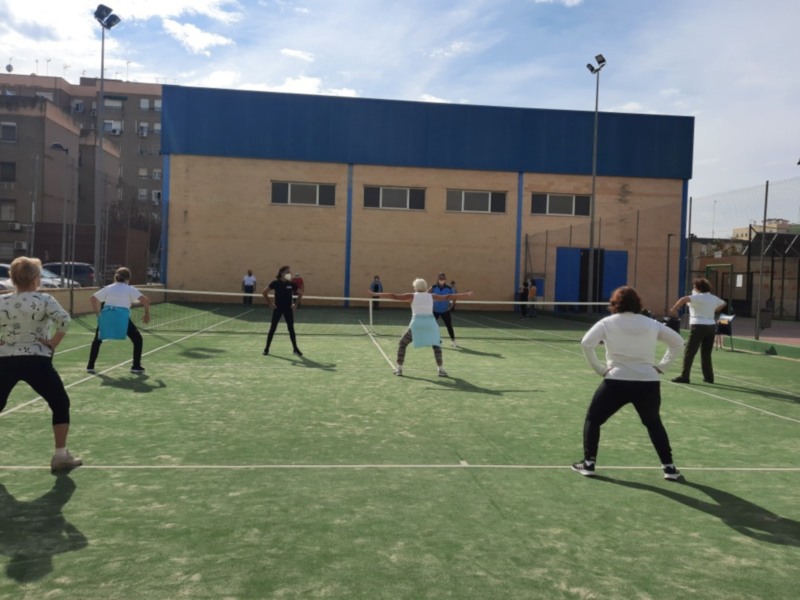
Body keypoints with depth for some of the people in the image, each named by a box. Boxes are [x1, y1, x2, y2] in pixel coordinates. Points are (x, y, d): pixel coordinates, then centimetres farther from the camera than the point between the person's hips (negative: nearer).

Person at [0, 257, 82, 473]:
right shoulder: (44, 300, -6)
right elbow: (64, 321, -20)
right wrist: (53, 343, -8)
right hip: (36, 361, -3)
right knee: (60, 405, 12)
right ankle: (61, 456, 10)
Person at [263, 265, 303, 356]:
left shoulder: (292, 284, 0)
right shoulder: (275, 283, -7)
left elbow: (300, 293, 13)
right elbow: (264, 293, -3)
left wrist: (296, 304, 5)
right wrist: (270, 303, -5)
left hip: (288, 309, 2)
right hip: (278, 308, -2)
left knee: (291, 329, 4)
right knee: (272, 328, 2)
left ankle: (295, 349, 12)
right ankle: (266, 348, 10)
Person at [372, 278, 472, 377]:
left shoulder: (412, 296, 8)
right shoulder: (432, 296, 13)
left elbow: (394, 296, 3)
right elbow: (447, 297, 19)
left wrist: (377, 294, 7)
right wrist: (466, 294, 28)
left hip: (416, 324, -1)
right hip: (430, 324, 2)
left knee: (402, 343, 17)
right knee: (436, 345, 24)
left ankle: (399, 368, 9)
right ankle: (440, 369, 13)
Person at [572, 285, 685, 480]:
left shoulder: (607, 323, 0)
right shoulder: (652, 324, 9)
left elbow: (586, 344, -12)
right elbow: (678, 342, 16)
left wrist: (599, 368, -3)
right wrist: (662, 366, 13)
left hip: (617, 381, -3)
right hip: (648, 382, 3)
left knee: (593, 419, 15)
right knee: (654, 423, 26)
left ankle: (589, 463, 11)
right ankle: (669, 467, 23)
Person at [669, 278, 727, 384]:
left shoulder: (698, 297, -11)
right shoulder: (713, 298, 12)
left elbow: (684, 299, -27)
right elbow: (724, 303, 32)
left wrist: (673, 309, -18)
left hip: (698, 326, -7)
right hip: (711, 326, 7)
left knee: (689, 353, -3)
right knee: (706, 354, 15)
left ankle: (684, 376, -5)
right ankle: (709, 377, 17)